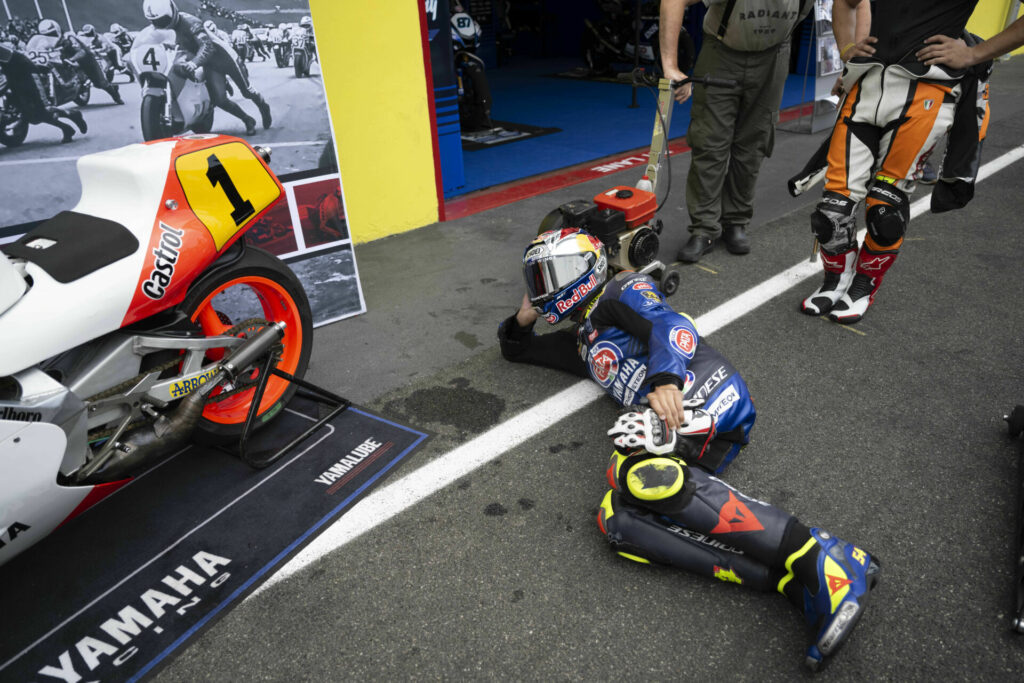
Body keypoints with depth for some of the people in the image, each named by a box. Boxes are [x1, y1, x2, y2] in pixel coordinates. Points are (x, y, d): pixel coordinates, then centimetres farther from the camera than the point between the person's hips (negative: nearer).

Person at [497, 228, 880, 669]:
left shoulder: (621, 291, 14)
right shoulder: (579, 341, 36)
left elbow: (668, 325, -5)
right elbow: (515, 349, 47)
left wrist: (665, 378, -23)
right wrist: (524, 317, 28)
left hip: (700, 390, -6)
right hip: (663, 419, 6)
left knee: (645, 476, -37)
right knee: (615, 520, -23)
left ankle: (816, 558, -34)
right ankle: (796, 582, -33)